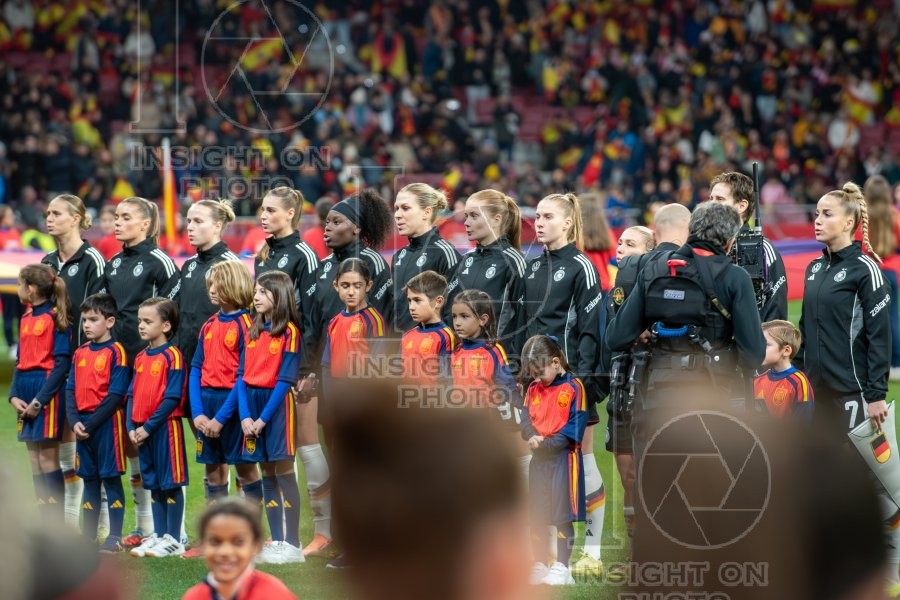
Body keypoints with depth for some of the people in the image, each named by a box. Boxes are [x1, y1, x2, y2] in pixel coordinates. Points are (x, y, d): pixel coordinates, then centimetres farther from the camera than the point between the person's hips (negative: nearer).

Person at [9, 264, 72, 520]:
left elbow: (62, 364, -13)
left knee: (48, 457, -7)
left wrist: (39, 401, -16)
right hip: (26, 395, 8)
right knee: (34, 459, 7)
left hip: (47, 393, -8)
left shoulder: (56, 318, -9)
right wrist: (14, 396, 3)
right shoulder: (26, 318, 15)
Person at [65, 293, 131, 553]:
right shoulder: (80, 353, 11)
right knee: (89, 479, 12)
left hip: (107, 423, -7)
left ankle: (115, 537, -1)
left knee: (111, 478, -3)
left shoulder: (116, 352, -9)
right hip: (83, 425, 7)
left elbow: (116, 395, -14)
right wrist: (75, 421, -6)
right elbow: (70, 390, 9)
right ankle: (88, 536, 18)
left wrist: (91, 424, -16)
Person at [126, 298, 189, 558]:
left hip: (166, 427, -8)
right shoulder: (141, 357, 12)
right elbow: (132, 394, 13)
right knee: (154, 485, 12)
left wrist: (149, 427, -17)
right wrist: (131, 427, 0)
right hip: (143, 431, 8)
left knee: (171, 483, -1)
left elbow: (173, 398, -16)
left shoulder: (172, 356, -11)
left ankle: (173, 539, 3)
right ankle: (158, 535, 18)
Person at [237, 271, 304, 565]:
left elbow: (285, 380, -12)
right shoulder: (252, 332, 12)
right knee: (267, 475, 8)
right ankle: (276, 542, 12)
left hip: (277, 404, -6)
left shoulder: (289, 332, -8)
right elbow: (242, 375, 8)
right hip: (251, 402, 6)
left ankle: (292, 545, -5)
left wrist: (264, 418, -15)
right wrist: (245, 416, -4)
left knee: (284, 474, -6)